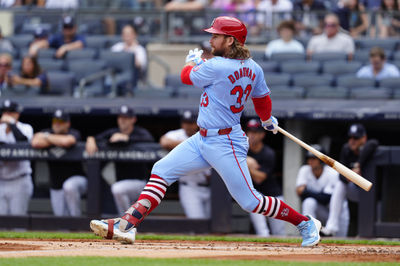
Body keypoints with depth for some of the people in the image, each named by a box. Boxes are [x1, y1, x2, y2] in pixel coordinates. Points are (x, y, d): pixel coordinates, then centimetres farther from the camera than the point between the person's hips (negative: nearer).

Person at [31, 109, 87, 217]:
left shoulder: (74, 133, -11)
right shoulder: (47, 132, 1)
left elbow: (66, 142, -36)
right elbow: (35, 143, -21)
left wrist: (48, 137, -18)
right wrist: (58, 141, -16)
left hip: (77, 179, -5)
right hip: (56, 187, 5)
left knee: (69, 186, -38)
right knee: (61, 216, 1)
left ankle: (76, 218, -23)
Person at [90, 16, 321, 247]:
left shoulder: (216, 67, -22)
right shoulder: (253, 68, 3)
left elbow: (187, 76, -4)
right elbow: (262, 97, 19)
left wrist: (194, 61, 19)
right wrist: (268, 120, 39)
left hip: (225, 145, -10)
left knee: (250, 201, -5)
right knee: (161, 170, 5)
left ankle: (306, 223, 10)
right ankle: (127, 225, 0)